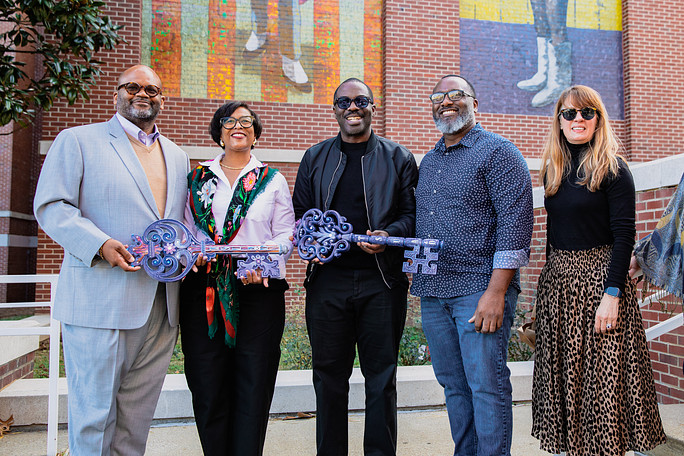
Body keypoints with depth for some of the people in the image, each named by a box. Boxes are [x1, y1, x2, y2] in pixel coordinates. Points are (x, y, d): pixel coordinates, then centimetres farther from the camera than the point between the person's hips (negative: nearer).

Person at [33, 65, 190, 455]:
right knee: (94, 413, 4)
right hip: (100, 303, -4)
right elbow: (51, 206, -4)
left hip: (161, 306, 5)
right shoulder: (78, 140, 4)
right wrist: (100, 243, -19)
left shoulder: (177, 156, 20)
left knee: (138, 416, 13)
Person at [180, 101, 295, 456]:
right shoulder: (198, 179, 15)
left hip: (259, 289, -1)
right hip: (204, 291, 2)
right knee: (208, 387, 4)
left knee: (253, 386, 1)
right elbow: (185, 229, 13)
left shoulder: (273, 181, 11)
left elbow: (286, 235, 4)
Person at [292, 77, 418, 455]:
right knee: (328, 375, 9)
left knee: (381, 377, 7)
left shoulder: (398, 158, 9)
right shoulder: (314, 158, 14)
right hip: (328, 279, 2)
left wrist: (389, 235, -16)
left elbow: (412, 214, 4)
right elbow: (300, 214, 13)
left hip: (381, 280, -1)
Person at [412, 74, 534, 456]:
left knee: (487, 387, -1)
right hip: (432, 292, 7)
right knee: (454, 385, 14)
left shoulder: (498, 151, -4)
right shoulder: (428, 161, 19)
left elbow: (516, 222, -13)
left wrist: (496, 292, -19)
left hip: (480, 290, -7)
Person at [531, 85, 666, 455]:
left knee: (603, 374, 0)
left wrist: (612, 293, -19)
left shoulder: (612, 169, -6)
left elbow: (624, 234, -11)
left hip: (600, 276, -5)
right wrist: (550, 279, 13)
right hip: (557, 279, 6)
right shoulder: (554, 170, 10)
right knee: (565, 372, 11)